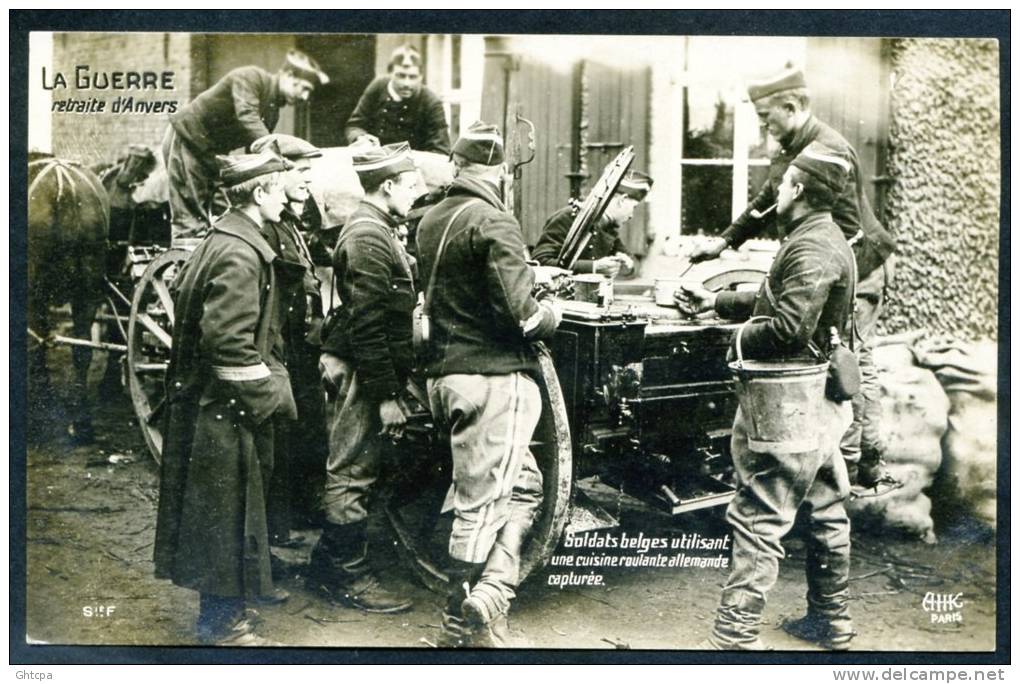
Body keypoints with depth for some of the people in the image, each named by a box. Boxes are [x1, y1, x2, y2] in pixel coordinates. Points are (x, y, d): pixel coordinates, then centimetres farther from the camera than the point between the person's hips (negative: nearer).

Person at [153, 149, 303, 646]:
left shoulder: (224, 241, 12)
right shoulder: (239, 254, -21)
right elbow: (230, 341, -26)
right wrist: (273, 395, -17)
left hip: (215, 401, 10)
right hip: (227, 405, -10)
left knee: (236, 506, 20)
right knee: (229, 509, 1)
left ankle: (245, 588, 34)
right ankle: (221, 621, 13)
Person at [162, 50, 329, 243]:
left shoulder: (274, 112, 7)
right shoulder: (250, 77, -17)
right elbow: (247, 118, -34)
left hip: (210, 152, 9)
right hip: (186, 138, -9)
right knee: (189, 218, -12)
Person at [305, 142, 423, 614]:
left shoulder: (374, 229, 16)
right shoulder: (368, 236, -17)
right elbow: (368, 323, -23)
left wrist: (393, 385, 21)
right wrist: (387, 394, -22)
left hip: (359, 369, 11)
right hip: (361, 372, -11)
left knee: (350, 470, 17)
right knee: (353, 473, -2)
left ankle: (328, 562, 28)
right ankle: (350, 578, 8)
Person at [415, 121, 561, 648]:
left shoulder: (430, 221, 13)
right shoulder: (492, 221, -13)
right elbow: (520, 311, -20)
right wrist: (551, 315, 2)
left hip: (444, 375, 9)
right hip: (493, 374, -8)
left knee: (524, 484, 18)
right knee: (481, 504, 0)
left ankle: (489, 592, 10)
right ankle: (461, 627, 8)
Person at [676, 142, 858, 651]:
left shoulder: (812, 249, -18)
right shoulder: (825, 240, 16)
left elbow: (789, 327, -28)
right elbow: (775, 299, 23)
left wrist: (741, 341, -11)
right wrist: (714, 302, 19)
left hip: (793, 400, -11)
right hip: (818, 400, 11)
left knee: (757, 518, -8)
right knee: (824, 509, 19)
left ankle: (734, 635, -5)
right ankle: (832, 621, 32)